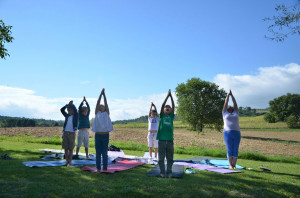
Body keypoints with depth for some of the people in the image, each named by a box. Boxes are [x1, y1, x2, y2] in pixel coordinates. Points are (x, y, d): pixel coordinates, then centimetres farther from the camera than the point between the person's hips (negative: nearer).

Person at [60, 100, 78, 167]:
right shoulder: (67, 116, 12)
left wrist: (71, 104, 0)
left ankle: (70, 162, 5)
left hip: (72, 133, -3)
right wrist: (68, 104, -1)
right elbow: (62, 110, 3)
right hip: (65, 132, 3)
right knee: (66, 148, 4)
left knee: (71, 148, 0)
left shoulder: (75, 116, 4)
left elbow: (75, 110, -13)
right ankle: (67, 161, 14)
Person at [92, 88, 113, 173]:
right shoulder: (97, 113, 10)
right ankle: (98, 168, 13)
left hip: (106, 135, 0)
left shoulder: (107, 113, 11)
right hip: (98, 135, 0)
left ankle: (105, 168, 10)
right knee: (98, 153, 4)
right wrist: (101, 93, 7)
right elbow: (98, 102, 6)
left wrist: (104, 94, 9)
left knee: (104, 153, 3)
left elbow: (106, 103, 7)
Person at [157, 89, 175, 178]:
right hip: (162, 140, -2)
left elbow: (173, 107, 3)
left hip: (170, 140, 2)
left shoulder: (171, 117, 12)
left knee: (170, 158, 7)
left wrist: (171, 96, -1)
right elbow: (162, 105, -3)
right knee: (161, 158, 5)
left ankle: (169, 172, 17)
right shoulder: (162, 116, 7)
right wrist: (167, 95, -4)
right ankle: (162, 172, 16)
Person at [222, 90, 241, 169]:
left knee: (235, 150, 2)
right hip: (227, 133, -2)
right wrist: (228, 95, 18)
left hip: (236, 134, 2)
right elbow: (225, 103, 15)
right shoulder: (225, 113, 16)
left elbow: (235, 103, 17)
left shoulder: (235, 113, 21)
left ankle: (234, 165, 10)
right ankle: (230, 165, 6)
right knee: (229, 150, -2)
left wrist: (232, 95, 18)